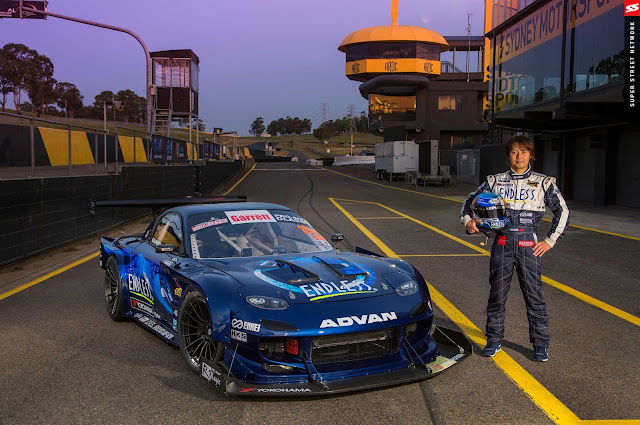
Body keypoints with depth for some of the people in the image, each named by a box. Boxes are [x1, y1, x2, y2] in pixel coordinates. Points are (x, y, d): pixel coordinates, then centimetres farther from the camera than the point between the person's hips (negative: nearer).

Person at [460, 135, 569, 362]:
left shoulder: (543, 182, 6)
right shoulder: (495, 181, 9)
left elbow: (562, 211, 10)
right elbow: (470, 201, 15)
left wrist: (550, 241, 4)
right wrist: (468, 220, -5)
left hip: (528, 243, -1)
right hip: (502, 243, 1)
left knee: (534, 295, 2)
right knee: (497, 294, 5)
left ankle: (540, 344, 14)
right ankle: (494, 340, 19)